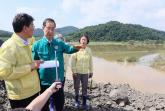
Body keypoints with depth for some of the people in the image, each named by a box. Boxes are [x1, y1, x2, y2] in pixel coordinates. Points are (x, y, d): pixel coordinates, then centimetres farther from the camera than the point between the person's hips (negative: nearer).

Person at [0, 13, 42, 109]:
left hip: (33, 91, 8)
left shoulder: (26, 44, 9)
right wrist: (30, 66, -24)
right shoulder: (9, 46, -19)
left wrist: (35, 64, 3)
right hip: (20, 96, -8)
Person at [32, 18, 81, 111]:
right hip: (44, 81, -1)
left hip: (58, 80, 2)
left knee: (60, 103, 19)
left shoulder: (59, 43, -1)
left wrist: (76, 47, -36)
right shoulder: (37, 45, -6)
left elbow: (69, 49, -16)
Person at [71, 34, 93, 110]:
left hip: (85, 72, 3)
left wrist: (91, 71, 8)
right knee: (76, 87, 12)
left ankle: (84, 103, 24)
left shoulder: (89, 50, -2)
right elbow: (72, 61, -9)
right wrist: (73, 71, -12)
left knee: (85, 88, 9)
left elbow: (90, 61, 5)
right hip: (77, 72, -2)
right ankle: (76, 101, 33)